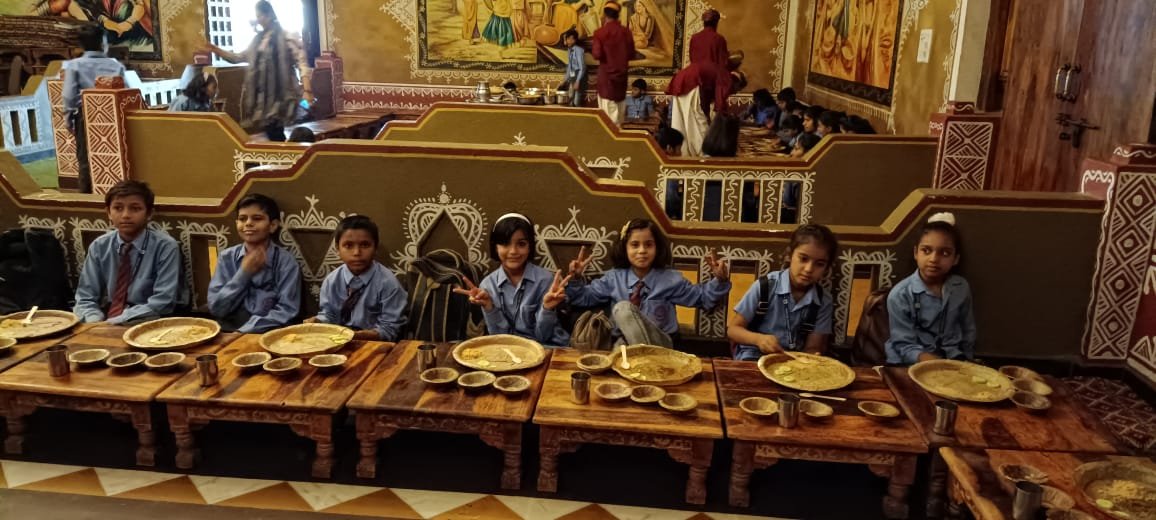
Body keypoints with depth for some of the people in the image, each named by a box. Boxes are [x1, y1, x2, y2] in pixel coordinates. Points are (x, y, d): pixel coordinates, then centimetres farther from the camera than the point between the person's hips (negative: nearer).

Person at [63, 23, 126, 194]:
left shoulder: (74, 65, -5)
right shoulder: (115, 65, -3)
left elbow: (69, 95, -9)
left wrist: (70, 117, 2)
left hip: (85, 115, -1)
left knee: (86, 160, 8)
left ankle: (87, 195, 10)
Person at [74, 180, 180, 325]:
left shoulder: (165, 246, -9)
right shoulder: (99, 247, 4)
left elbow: (162, 302, -13)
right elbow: (85, 298, 5)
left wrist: (113, 322, -17)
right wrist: (97, 324, -16)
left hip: (144, 323, -2)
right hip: (104, 319, 2)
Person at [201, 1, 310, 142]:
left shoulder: (285, 36, -6)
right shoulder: (259, 38, 16)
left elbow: (301, 62, -13)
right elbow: (240, 57, 24)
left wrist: (307, 90, -23)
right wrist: (216, 50, 13)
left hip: (279, 92, -7)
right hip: (262, 93, 7)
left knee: (276, 134, -9)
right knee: (271, 133, 6)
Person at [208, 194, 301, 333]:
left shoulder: (286, 261, -2)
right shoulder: (226, 257, 7)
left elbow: (286, 311, -9)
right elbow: (216, 308, 1)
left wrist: (242, 332, -16)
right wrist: (244, 273, -7)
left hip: (268, 334, -1)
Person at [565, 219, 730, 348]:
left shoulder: (671, 279, 3)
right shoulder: (613, 278, 7)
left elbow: (703, 298, 8)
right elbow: (584, 297, 13)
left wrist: (719, 280, -10)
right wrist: (575, 278, -6)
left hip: (660, 344, -2)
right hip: (627, 342, 2)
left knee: (623, 308, -28)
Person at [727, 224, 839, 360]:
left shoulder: (824, 301, -1)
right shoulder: (765, 286, -9)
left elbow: (812, 348, 0)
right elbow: (732, 329, -5)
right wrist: (758, 339, -26)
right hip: (754, 357, -3)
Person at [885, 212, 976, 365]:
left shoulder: (962, 288, 2)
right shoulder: (900, 295, -12)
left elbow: (968, 333, 15)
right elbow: (904, 345, -12)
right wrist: (930, 361, -28)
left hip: (953, 359, 4)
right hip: (911, 363, -3)